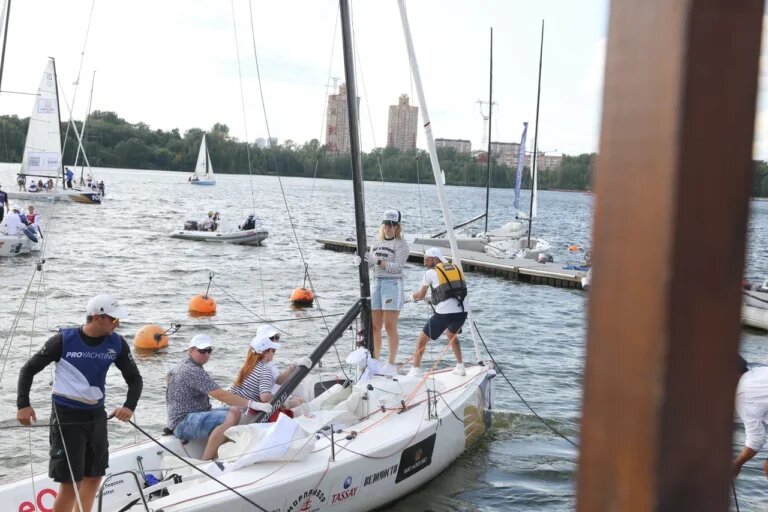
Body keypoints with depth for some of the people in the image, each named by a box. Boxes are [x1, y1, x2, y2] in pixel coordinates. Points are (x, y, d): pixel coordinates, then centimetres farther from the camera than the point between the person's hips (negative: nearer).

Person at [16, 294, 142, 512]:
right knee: (70, 483, -8)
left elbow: (134, 378, 5)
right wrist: (23, 404, -12)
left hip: (97, 416, 5)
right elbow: (29, 369, -2)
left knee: (94, 477, 15)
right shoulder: (63, 340, -13)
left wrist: (129, 405, -13)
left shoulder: (116, 343, -2)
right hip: (66, 417, -5)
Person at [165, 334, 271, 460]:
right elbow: (221, 395, -23)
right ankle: (205, 463, -27)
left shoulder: (184, 366, 17)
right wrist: (252, 404, -26)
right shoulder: (192, 371, -17)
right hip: (184, 423, -11)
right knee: (230, 418, -29)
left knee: (235, 410, 3)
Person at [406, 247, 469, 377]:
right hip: (462, 310, 5)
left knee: (422, 338, 9)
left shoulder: (431, 272, 6)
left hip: (445, 312, -5)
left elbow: (421, 294, 16)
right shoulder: (455, 268, 20)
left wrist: (412, 296, 39)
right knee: (452, 334, 33)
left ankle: (415, 370, 3)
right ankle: (460, 367, 32)